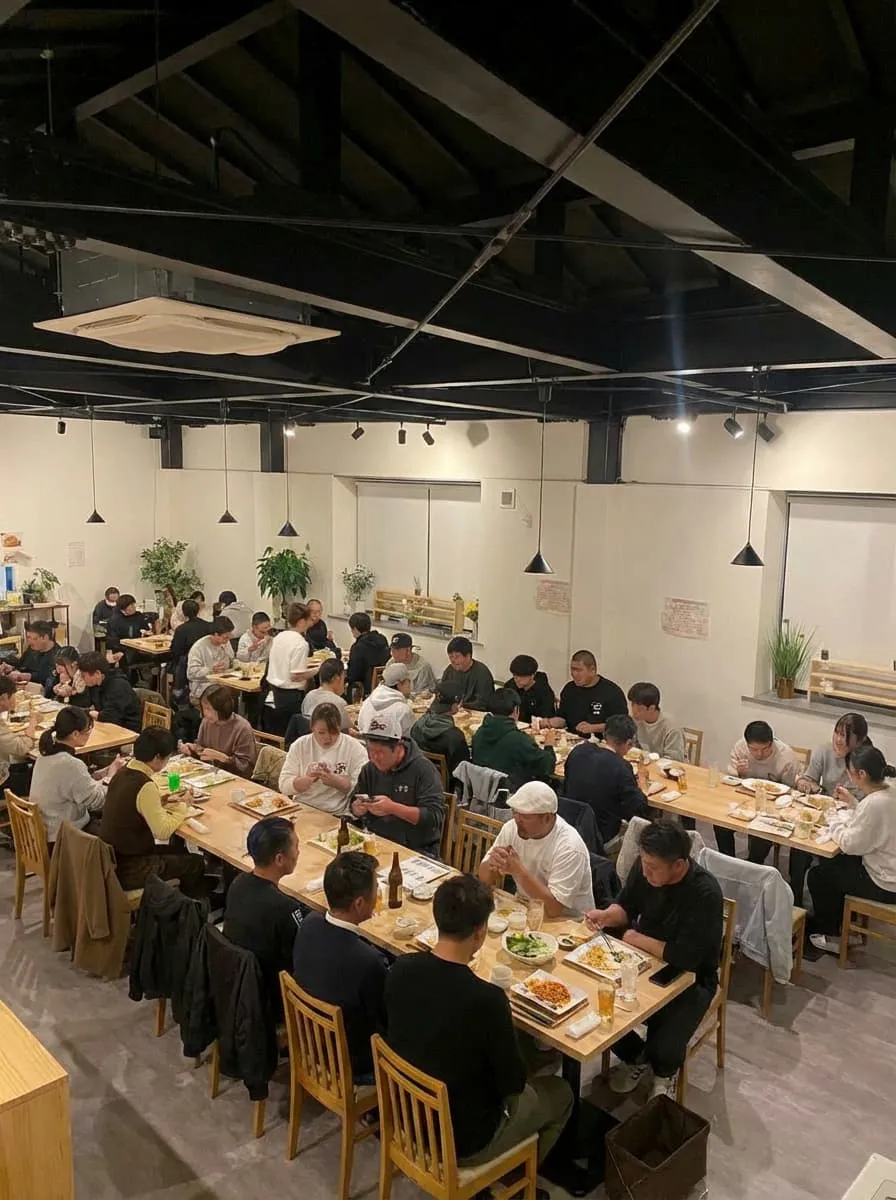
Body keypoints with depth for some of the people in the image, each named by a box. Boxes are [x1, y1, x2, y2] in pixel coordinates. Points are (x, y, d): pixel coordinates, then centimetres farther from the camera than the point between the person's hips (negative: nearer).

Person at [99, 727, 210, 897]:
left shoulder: (124, 771, -1)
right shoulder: (145, 786, -27)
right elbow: (163, 831, -24)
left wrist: (161, 801, 2)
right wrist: (182, 808, -9)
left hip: (111, 858, 9)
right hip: (128, 869, -9)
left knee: (178, 849, 24)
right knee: (196, 862, 8)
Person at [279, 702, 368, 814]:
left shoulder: (355, 748, -2)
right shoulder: (299, 746, 4)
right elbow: (284, 786, 0)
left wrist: (334, 781, -21)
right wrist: (308, 780, -17)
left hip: (338, 816, -2)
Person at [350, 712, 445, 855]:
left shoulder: (423, 769, -11)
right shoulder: (369, 769, 8)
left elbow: (435, 816, -17)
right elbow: (354, 806, 16)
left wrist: (393, 808, -27)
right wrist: (358, 808, -9)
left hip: (417, 850, -5)